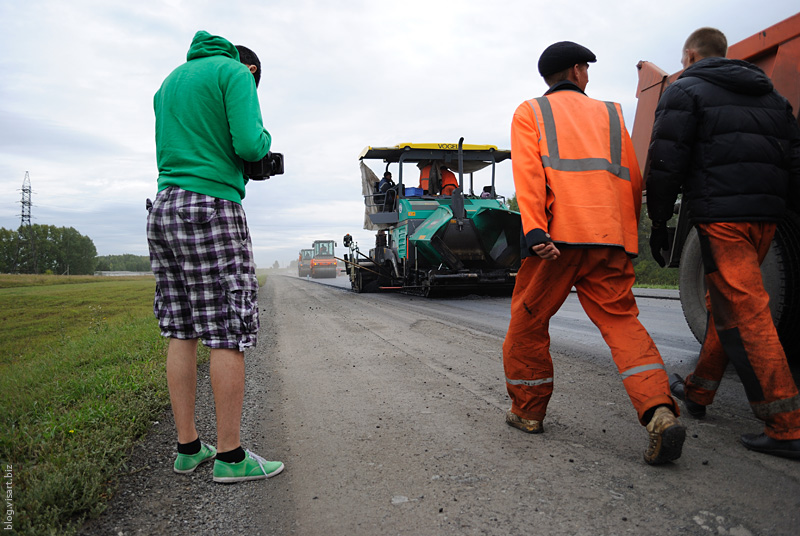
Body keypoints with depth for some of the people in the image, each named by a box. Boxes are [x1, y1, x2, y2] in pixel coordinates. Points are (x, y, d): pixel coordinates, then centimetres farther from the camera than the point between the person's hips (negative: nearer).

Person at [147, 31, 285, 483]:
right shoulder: (236, 73, 1)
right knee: (229, 334, -5)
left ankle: (188, 447, 14)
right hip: (212, 208, -8)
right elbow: (249, 144, -12)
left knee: (182, 332, 8)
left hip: (164, 208, 8)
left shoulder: (170, 81, 25)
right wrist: (265, 139, 9)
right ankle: (230, 456, 1)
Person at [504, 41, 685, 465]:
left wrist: (534, 230, -15)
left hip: (558, 235, -3)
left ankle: (527, 410, 20)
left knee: (529, 319, 10)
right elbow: (633, 179, 21)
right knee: (621, 321, 3)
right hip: (611, 238, 3)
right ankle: (660, 412, -15)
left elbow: (527, 171, -4)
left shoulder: (529, 113, 15)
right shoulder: (609, 114, 24)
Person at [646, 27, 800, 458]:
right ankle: (697, 391, 29)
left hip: (720, 216, -8)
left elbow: (666, 164, -8)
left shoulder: (686, 91, 2)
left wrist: (659, 222, -3)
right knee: (724, 304, 16)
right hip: (765, 215, 8)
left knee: (744, 314, -8)